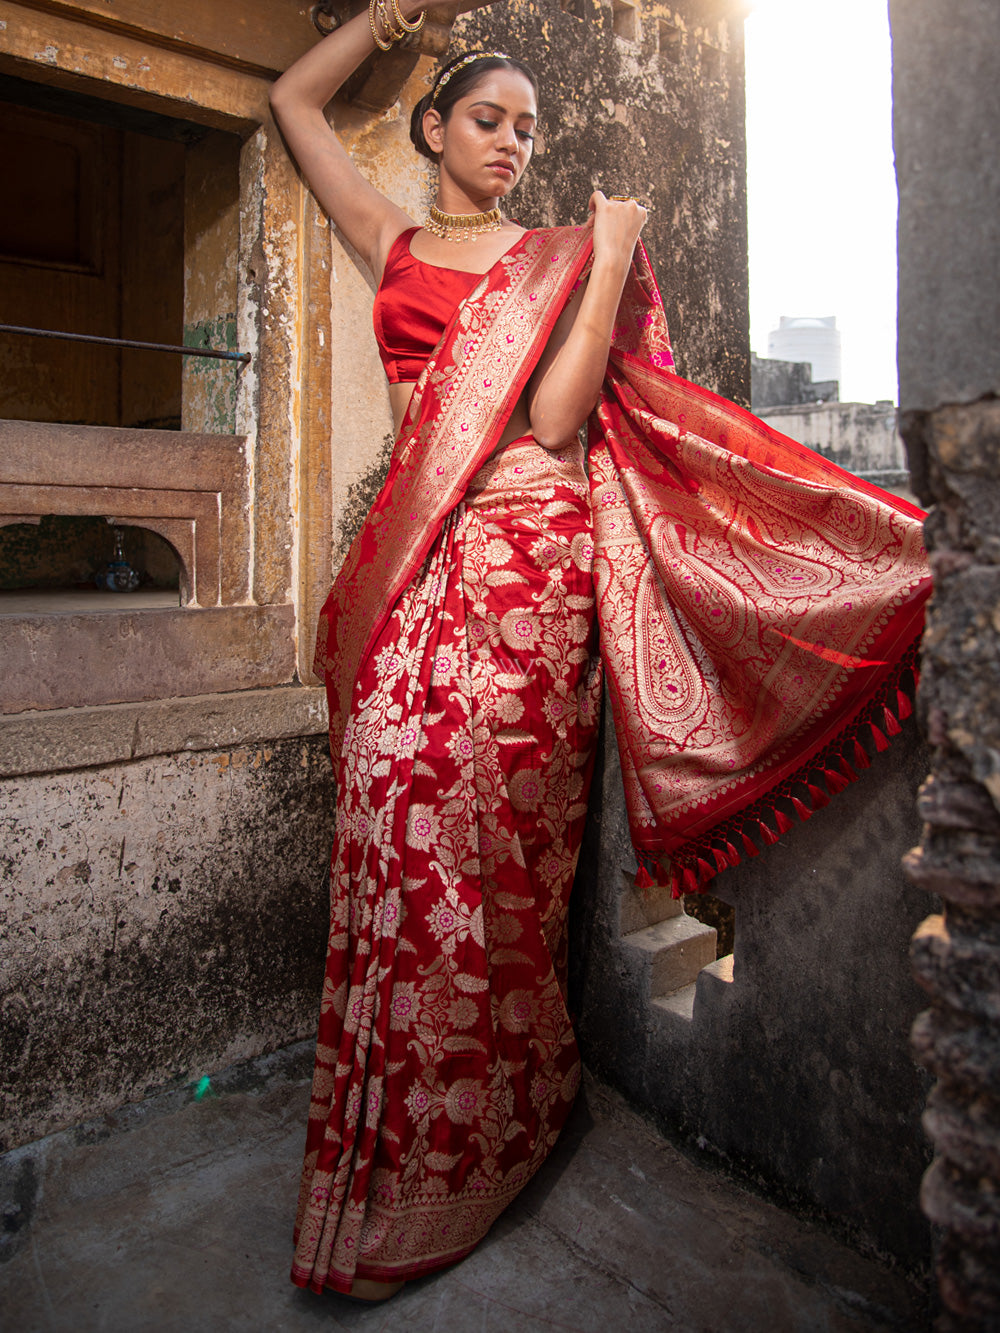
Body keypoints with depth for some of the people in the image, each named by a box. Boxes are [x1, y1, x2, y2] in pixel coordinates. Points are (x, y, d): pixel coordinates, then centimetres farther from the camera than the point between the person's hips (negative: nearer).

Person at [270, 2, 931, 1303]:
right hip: (419, 564, 3)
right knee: (400, 824, -3)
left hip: (529, 558, -3)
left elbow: (554, 417, -3)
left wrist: (610, 268, -2)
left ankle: (461, 1151, 13)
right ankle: (392, 1144, 15)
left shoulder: (557, 258, 13)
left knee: (483, 829, -6)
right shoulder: (392, 242, 23)